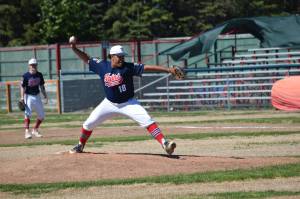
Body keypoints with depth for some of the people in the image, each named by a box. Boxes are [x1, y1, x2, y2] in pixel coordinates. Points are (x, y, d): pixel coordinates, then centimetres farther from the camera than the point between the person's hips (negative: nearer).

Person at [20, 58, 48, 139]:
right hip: (28, 96, -6)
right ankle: (27, 131, -21)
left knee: (41, 115, 8)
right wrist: (22, 97, -21)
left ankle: (35, 130, 24)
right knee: (28, 113, -20)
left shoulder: (39, 75, 3)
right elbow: (23, 87, -12)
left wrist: (45, 96, 9)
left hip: (37, 96, 6)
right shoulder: (26, 76, -11)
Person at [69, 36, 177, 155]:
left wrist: (168, 70, -31)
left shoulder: (128, 67, -18)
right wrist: (74, 48, -10)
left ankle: (165, 144, -25)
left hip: (128, 103, -3)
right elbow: (86, 59, 3)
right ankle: (80, 146, 30)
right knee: (88, 124, 5)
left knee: (147, 121, -22)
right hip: (109, 104, 3)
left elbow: (147, 67, -25)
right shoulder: (102, 66, -10)